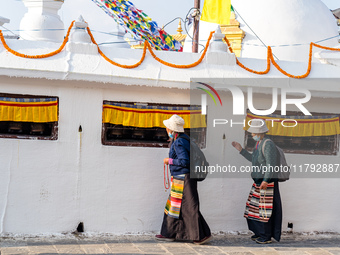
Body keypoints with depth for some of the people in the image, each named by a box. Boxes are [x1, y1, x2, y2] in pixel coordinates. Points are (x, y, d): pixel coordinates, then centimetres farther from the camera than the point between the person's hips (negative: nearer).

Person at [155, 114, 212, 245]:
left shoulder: (179, 143, -18)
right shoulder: (184, 139, 12)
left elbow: (184, 161, -24)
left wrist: (170, 160, -13)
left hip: (183, 179, -11)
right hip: (179, 179, 11)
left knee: (190, 207, -7)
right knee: (173, 205, 15)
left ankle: (203, 235, -3)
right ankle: (169, 234, 22)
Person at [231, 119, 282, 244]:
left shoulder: (268, 144, -17)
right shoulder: (259, 143, 14)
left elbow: (271, 164, -22)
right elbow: (254, 159, 25)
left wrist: (266, 180, -26)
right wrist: (241, 150, 21)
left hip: (267, 182, -10)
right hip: (258, 181, 10)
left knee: (265, 207, -5)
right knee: (255, 206, 14)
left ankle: (266, 236, 3)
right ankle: (260, 232, 26)